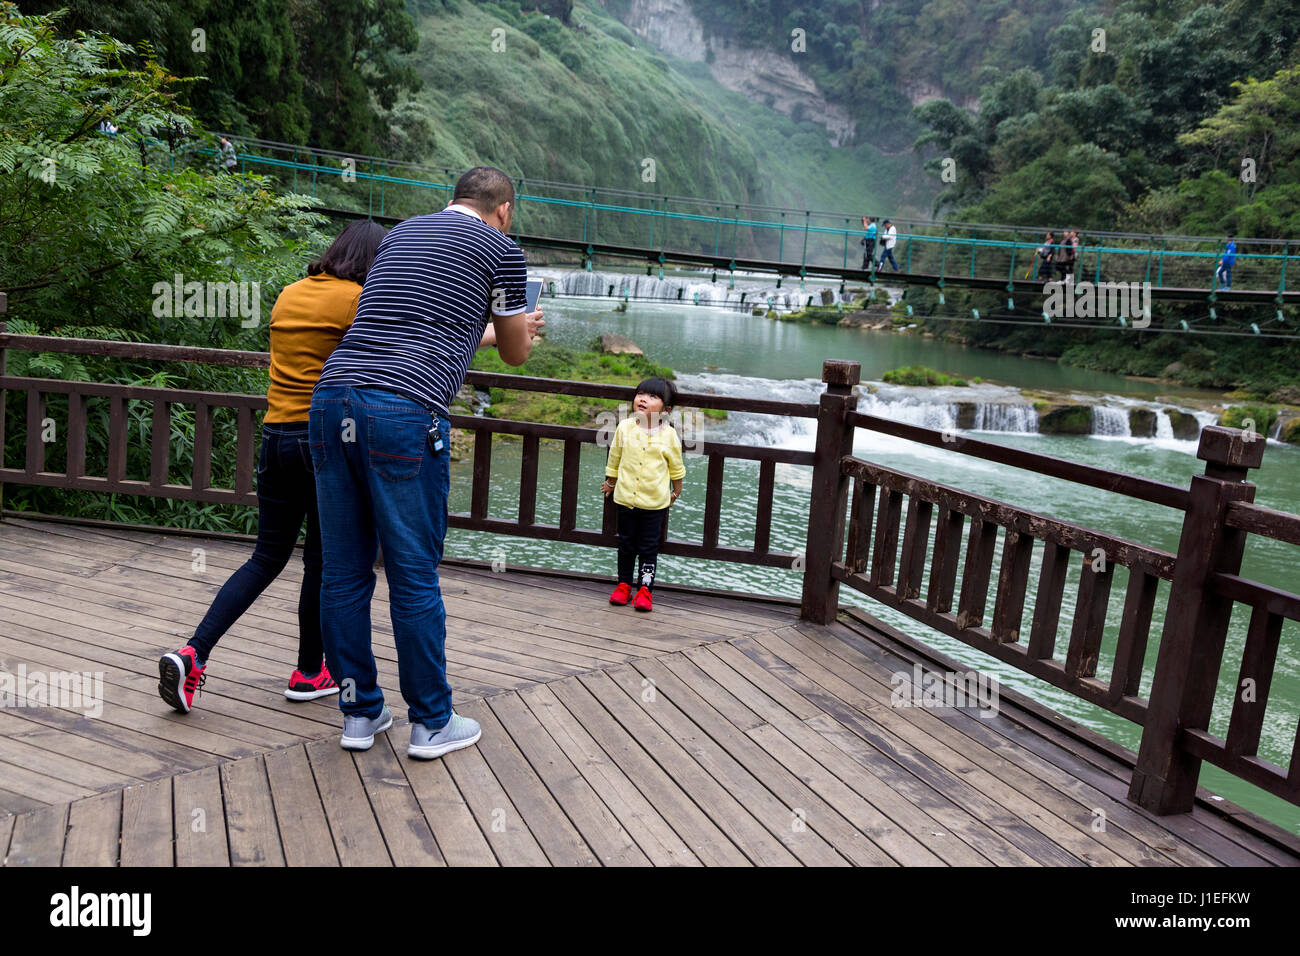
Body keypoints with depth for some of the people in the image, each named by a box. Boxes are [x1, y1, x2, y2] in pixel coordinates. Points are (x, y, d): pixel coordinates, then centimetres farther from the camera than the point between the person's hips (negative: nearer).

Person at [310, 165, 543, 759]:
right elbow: (515, 354, 20)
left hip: (331, 399, 7)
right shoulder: (501, 249, 8)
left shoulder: (401, 233, 27)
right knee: (414, 578, 3)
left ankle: (360, 714, 24)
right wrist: (522, 327, 45)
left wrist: (497, 329, 54)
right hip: (404, 414, -6)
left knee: (344, 573, 11)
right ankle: (430, 724, 17)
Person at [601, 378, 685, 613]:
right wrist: (610, 483, 19)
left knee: (649, 547, 6)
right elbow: (614, 458, 9)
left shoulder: (668, 435, -9)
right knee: (626, 544, 13)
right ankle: (624, 585, 26)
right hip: (625, 498, 2)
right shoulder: (624, 428, -5)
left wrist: (676, 492, 13)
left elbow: (676, 467, 5)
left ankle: (644, 589, 16)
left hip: (654, 502, -2)